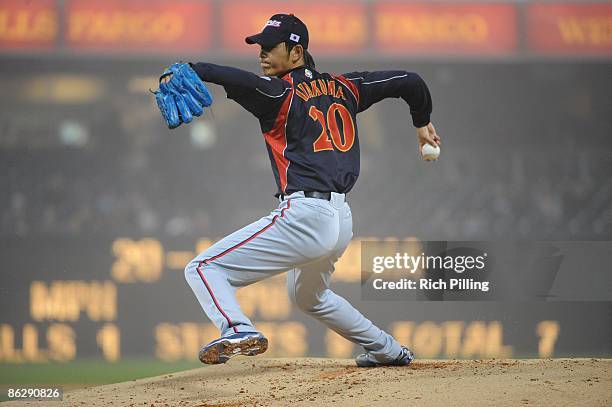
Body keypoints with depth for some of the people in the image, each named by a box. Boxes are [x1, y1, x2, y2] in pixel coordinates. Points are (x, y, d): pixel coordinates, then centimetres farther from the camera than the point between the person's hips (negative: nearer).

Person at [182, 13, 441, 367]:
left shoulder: (282, 92, -5)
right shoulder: (343, 87, 16)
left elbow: (244, 82, -28)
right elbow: (409, 82, 21)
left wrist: (191, 70, -38)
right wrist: (422, 122, 38)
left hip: (305, 216, -9)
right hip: (342, 219, 9)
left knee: (203, 268, -11)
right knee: (308, 295, 37)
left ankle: (238, 331, -38)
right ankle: (389, 349, 42)